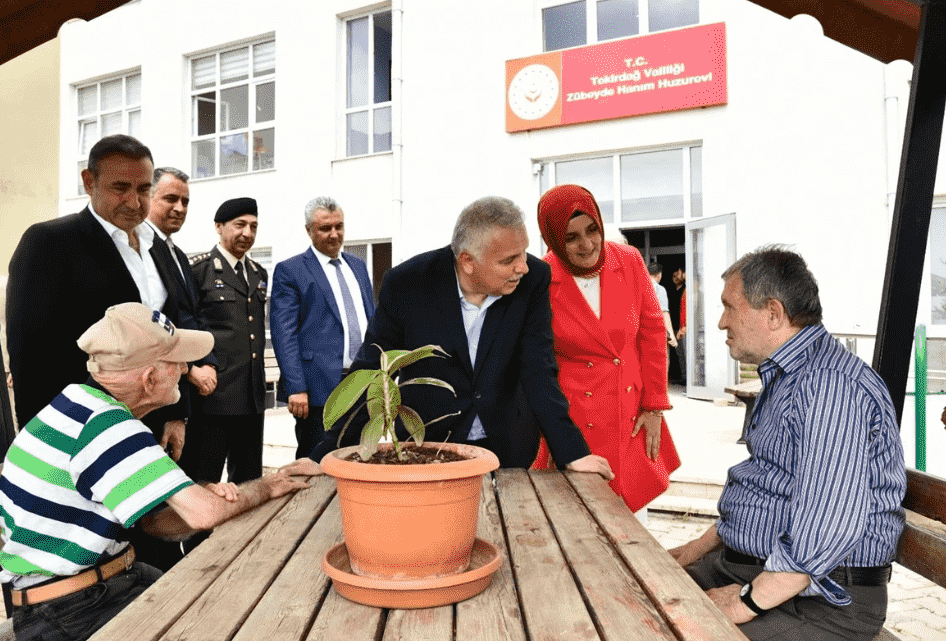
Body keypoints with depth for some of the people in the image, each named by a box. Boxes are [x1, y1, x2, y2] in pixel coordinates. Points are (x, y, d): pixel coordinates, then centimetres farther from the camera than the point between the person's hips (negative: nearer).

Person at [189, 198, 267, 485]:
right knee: (203, 482, 3)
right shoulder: (199, 269, -4)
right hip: (213, 393, -6)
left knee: (249, 481, 14)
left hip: (253, 396, 6)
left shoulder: (259, 273, 15)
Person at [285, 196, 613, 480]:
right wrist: (326, 454, -14)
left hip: (503, 450, 2)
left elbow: (539, 371, -11)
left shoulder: (534, 279, -13)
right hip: (423, 451, -1)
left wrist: (572, 452, -18)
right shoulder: (405, 284, -17)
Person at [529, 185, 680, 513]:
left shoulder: (628, 260, -2)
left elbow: (652, 332, 5)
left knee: (634, 517, 9)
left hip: (632, 419, 3)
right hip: (574, 421, -3)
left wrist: (654, 407, 3)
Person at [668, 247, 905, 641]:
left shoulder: (830, 384, -21)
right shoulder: (783, 378, 15)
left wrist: (748, 602, -22)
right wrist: (701, 547, 14)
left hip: (819, 599, -9)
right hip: (748, 564, 9)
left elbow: (828, 526, -30)